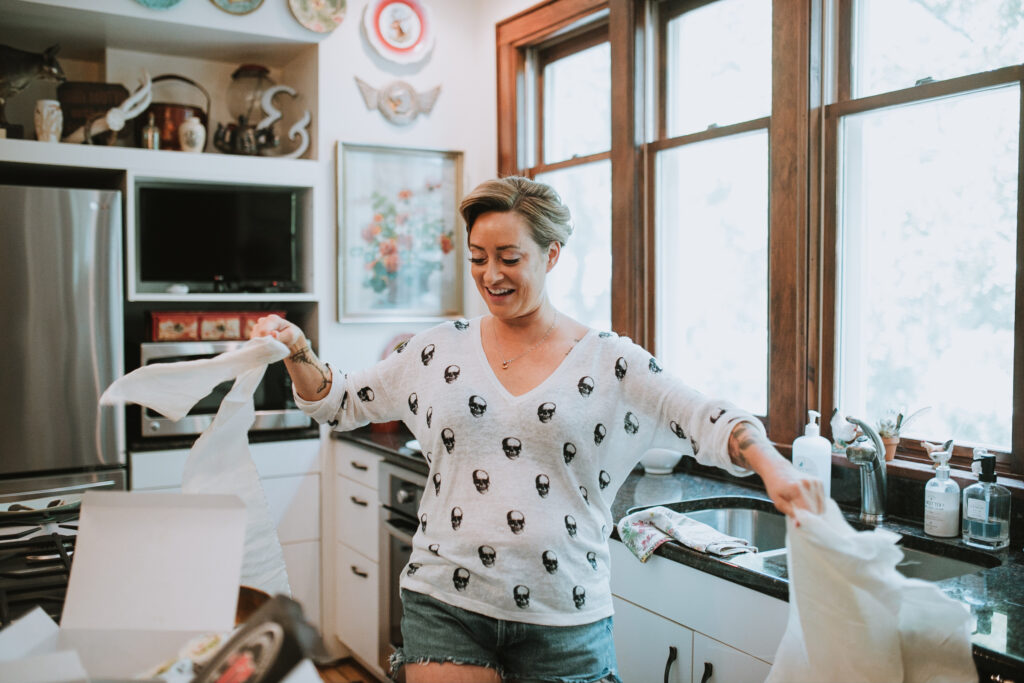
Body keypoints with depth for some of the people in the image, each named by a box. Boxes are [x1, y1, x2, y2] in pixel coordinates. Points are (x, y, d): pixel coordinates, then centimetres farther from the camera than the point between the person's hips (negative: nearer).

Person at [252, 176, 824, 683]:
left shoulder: (610, 362, -3)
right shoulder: (442, 350, 4)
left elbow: (707, 420, -12)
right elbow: (341, 404, 12)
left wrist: (771, 464, -30)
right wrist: (298, 352, -5)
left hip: (565, 621, -1)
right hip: (447, 606, 1)